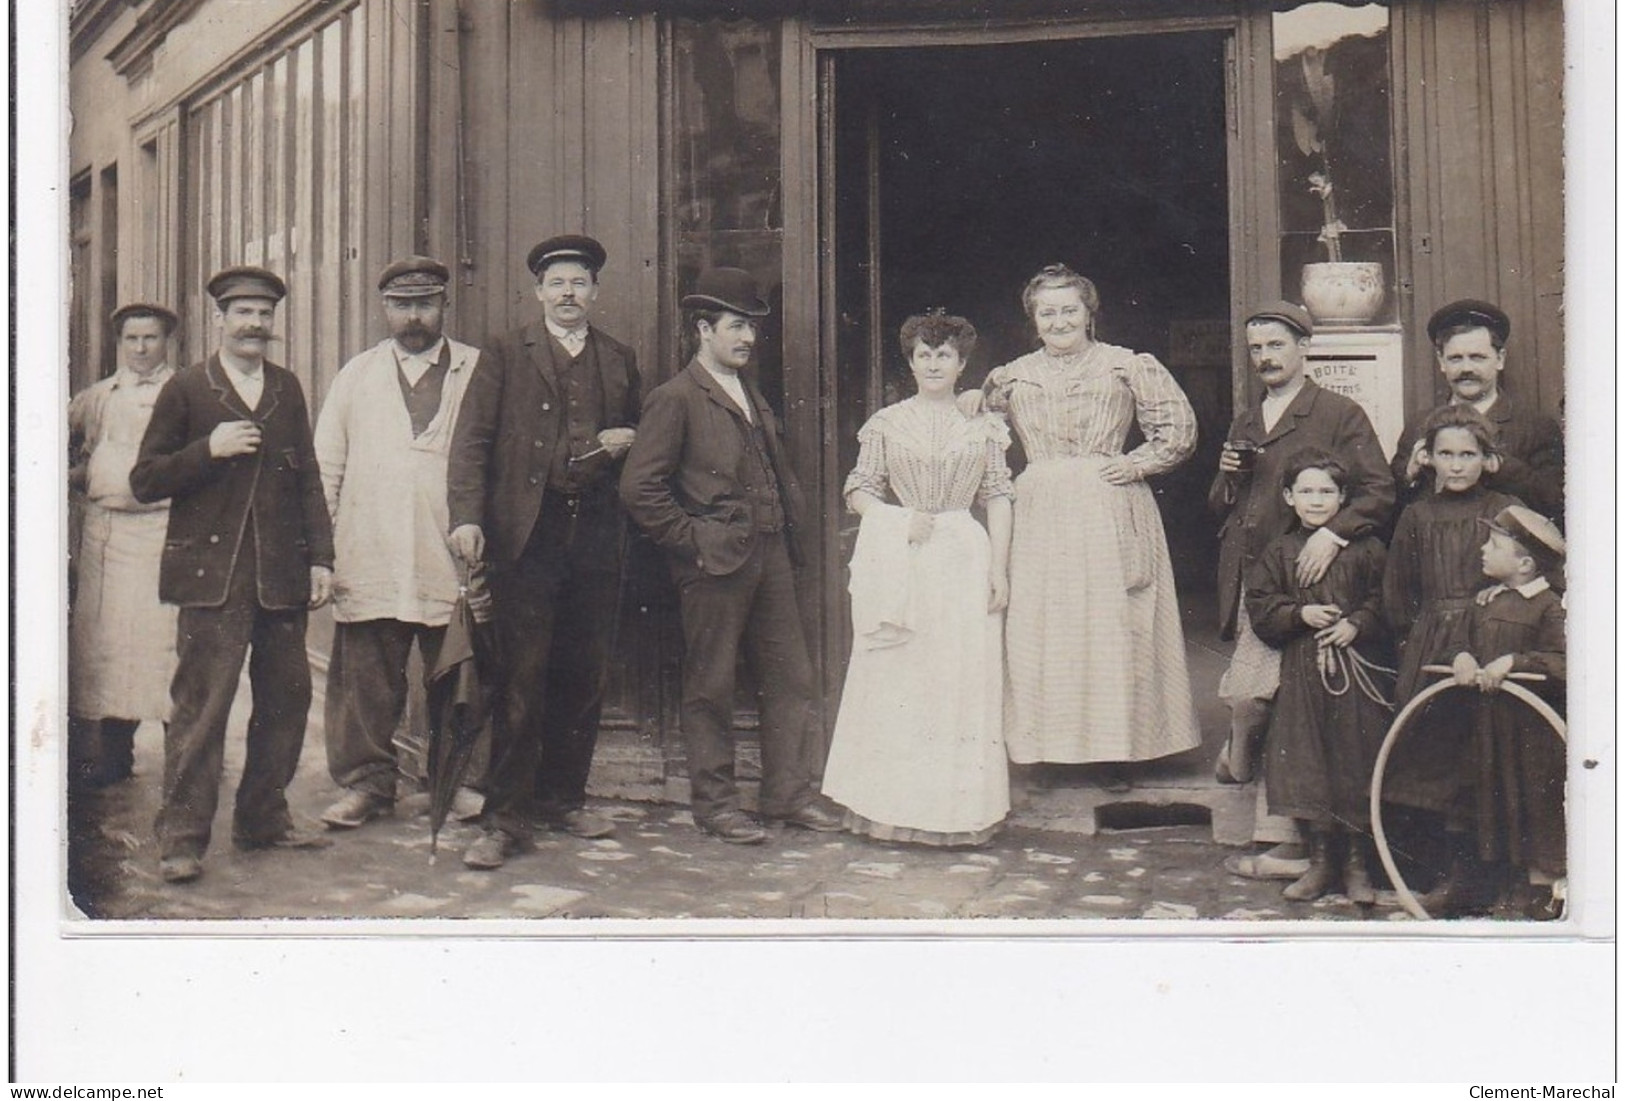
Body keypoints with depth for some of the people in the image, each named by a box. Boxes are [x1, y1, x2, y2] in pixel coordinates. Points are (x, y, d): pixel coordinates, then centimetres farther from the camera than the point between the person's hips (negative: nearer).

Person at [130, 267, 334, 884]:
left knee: (287, 698, 8)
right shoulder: (186, 391, 3)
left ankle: (263, 817, 22)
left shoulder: (287, 389, 16)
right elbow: (145, 482, 1)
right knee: (201, 705, -6)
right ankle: (182, 837, 2)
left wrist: (321, 558, 9)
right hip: (212, 573, -4)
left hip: (281, 574, 5)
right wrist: (208, 449, -13)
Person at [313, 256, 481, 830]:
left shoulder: (479, 372, 7)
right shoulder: (357, 375, 15)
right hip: (369, 562, 2)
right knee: (366, 682, 3)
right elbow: (325, 469, 13)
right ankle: (367, 783, 16)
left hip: (453, 561, -1)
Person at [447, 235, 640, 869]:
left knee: (585, 674, 8)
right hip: (528, 532, -3)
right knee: (522, 678, -5)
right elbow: (472, 439, -1)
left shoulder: (620, 360, 16)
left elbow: (641, 435, 28)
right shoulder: (506, 354, 7)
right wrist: (467, 516, -14)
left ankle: (562, 798, 22)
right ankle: (505, 818, 1)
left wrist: (625, 442, 4)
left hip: (597, 532, 4)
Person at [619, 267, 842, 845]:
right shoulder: (675, 399, -7)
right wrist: (692, 539, -13)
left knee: (791, 676, 8)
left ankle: (791, 792, 18)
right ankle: (715, 802, 13)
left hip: (771, 558, 8)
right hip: (714, 562, -8)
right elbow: (640, 488, -13)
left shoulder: (752, 395, 19)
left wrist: (791, 524, 14)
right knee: (710, 687, 2)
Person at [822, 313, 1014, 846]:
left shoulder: (982, 425, 8)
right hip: (899, 561, 0)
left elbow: (998, 497, 5)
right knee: (895, 683, 1)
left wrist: (1000, 569, -3)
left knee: (964, 685, 0)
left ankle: (958, 810, 8)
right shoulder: (886, 423, 7)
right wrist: (899, 521, -10)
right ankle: (895, 807, 9)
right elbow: (859, 490, 7)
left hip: (965, 560, 0)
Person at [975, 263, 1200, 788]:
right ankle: (1048, 747, 8)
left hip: (1110, 513, -2)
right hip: (1041, 515, 2)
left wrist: (1136, 465, -6)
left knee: (1113, 626, -1)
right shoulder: (1012, 377, 12)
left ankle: (1115, 750, 7)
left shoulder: (1128, 366, 5)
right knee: (1038, 630, -1)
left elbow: (1179, 428, 3)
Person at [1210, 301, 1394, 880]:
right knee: (1276, 703, 6)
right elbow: (1219, 507, 27)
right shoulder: (1244, 422, 22)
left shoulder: (1340, 414, 2)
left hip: (1298, 579, -6)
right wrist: (1226, 476, 6)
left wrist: (1331, 533, -20)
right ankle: (1284, 841, 12)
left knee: (1248, 692, -15)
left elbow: (1379, 491, -5)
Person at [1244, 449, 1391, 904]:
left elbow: (1385, 600, 2)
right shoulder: (1279, 552, 6)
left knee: (1355, 760, 1)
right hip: (1302, 671, 1)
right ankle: (1320, 860, 16)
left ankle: (1356, 863, 15)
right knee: (1306, 763, 2)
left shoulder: (1364, 547, 3)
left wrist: (1357, 624, -13)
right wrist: (1300, 614, -11)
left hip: (1355, 669, -1)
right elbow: (1259, 608, 4)